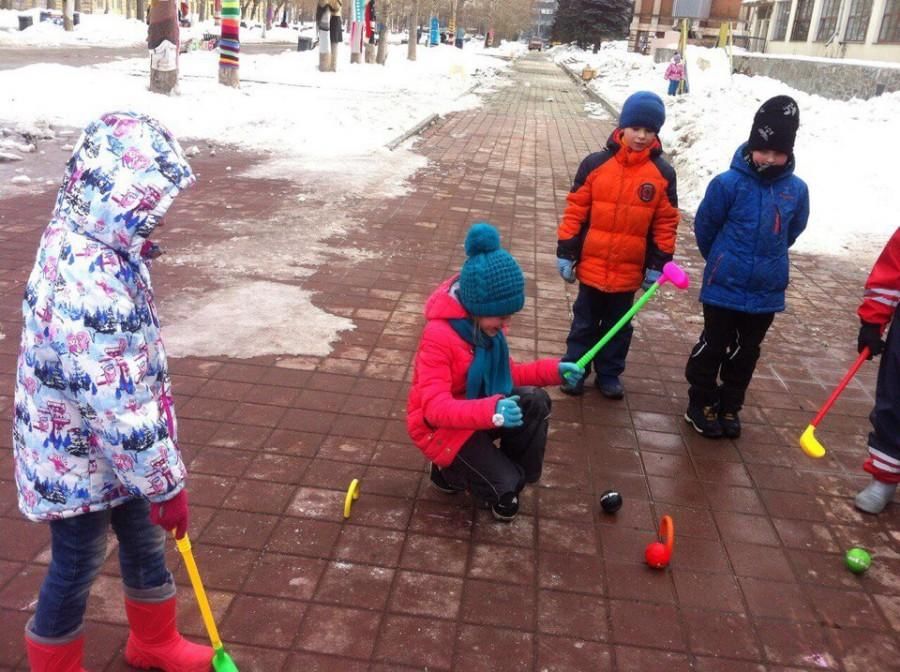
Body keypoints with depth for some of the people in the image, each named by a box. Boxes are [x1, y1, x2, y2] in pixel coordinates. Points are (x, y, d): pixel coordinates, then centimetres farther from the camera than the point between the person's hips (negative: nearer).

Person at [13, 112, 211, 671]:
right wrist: (167, 484, -22)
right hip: (81, 458, -9)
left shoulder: (82, 238, -4)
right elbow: (118, 405, -32)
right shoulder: (90, 290, -36)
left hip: (112, 448, 9)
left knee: (144, 542, 24)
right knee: (77, 568, 15)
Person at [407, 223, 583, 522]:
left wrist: (552, 370, -9)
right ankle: (449, 472, 11)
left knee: (536, 402, -17)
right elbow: (435, 407, -35)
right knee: (504, 484, -19)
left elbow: (505, 373, 6)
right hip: (442, 426, -7)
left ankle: (513, 478, 2)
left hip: (478, 408, 7)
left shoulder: (487, 324, -5)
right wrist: (490, 412, -51)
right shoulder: (439, 336, -30)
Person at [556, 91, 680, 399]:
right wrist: (566, 252, -4)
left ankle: (609, 374, 30)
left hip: (629, 271, 1)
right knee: (585, 323, 13)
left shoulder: (663, 173, -4)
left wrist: (658, 264, -2)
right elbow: (575, 211, -3)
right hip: (592, 266, -1)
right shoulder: (595, 164, -7)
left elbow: (666, 223, 0)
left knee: (619, 326, 16)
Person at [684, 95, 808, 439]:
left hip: (767, 291, 3)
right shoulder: (728, 183, -16)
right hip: (724, 287, -3)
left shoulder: (797, 190, -7)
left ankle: (729, 406, 33)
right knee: (713, 346, 9)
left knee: (746, 352, 16)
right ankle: (700, 404, 26)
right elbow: (704, 227, -3)